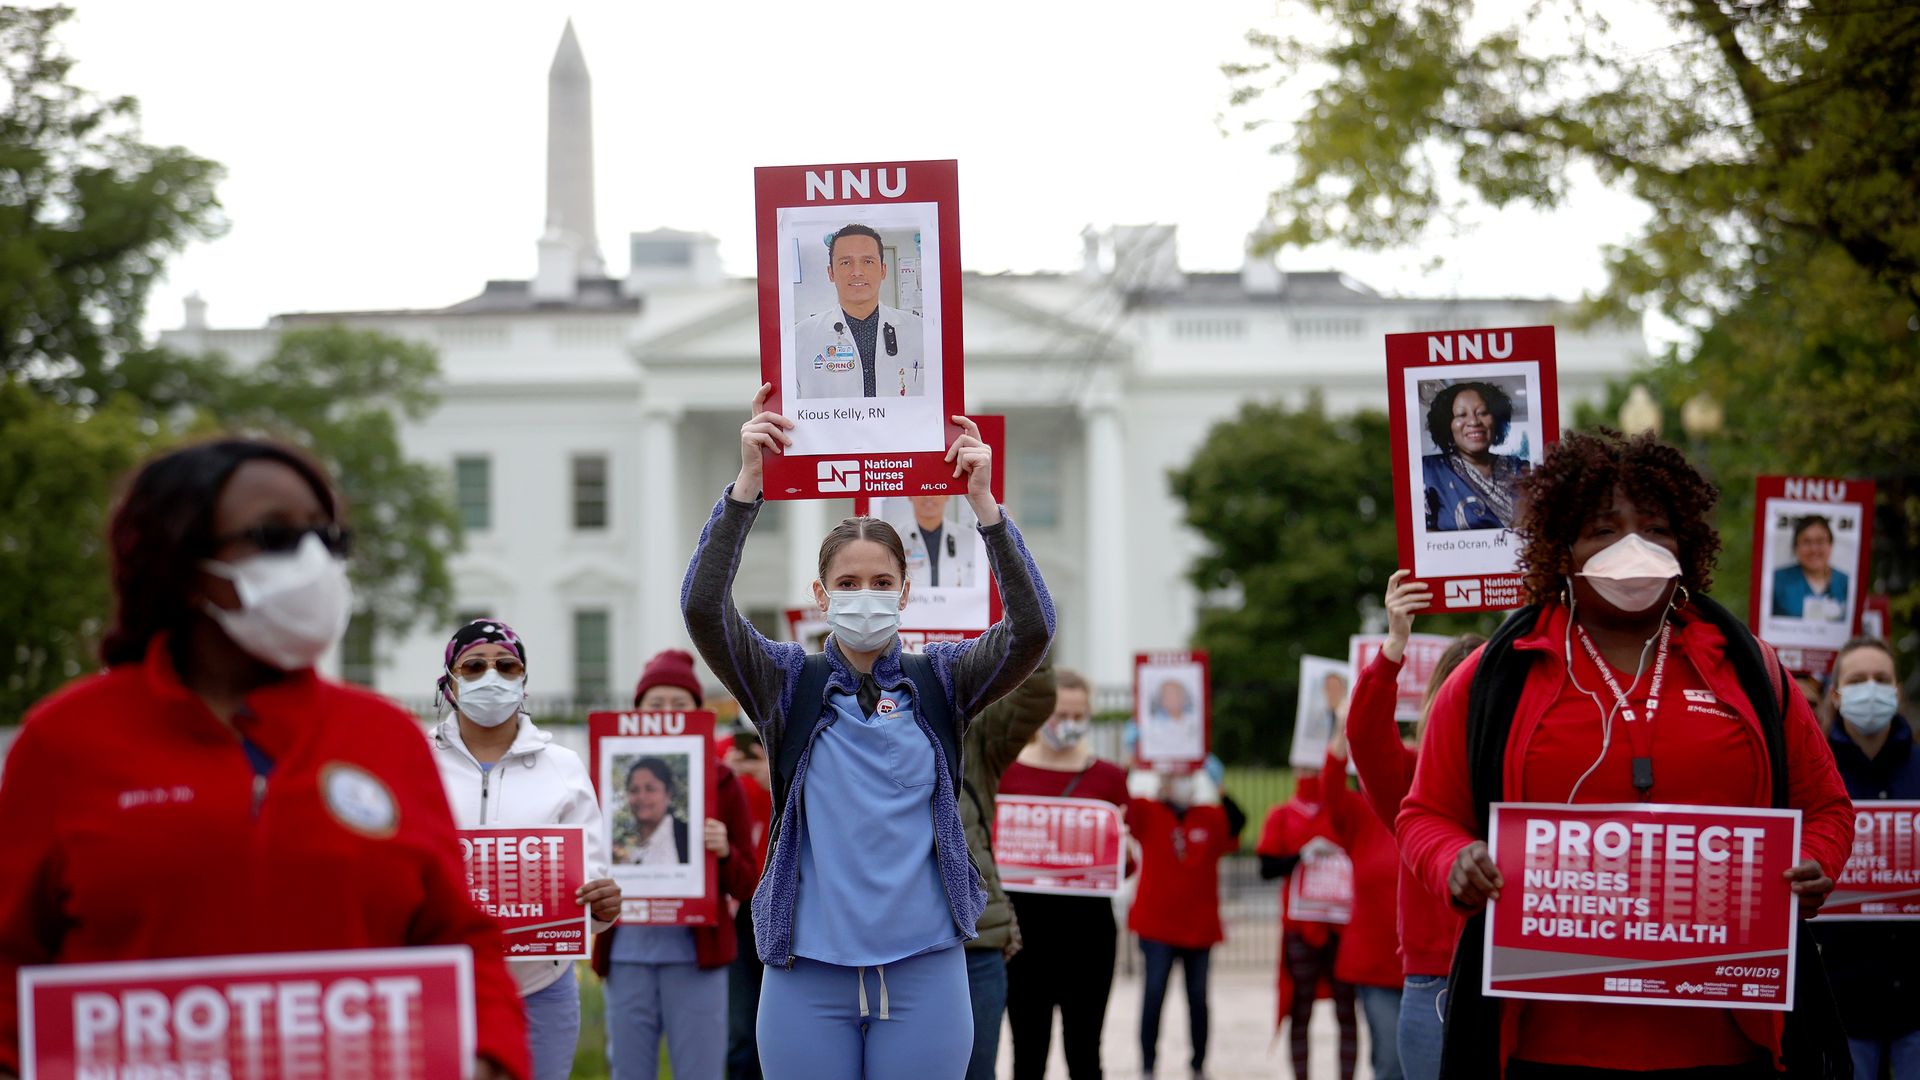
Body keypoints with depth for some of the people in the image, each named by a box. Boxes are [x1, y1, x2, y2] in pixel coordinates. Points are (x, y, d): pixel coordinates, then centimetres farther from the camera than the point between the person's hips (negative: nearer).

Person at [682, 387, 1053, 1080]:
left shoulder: (941, 681, 5)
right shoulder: (788, 682, 4)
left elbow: (1033, 629, -9)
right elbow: (703, 607, -10)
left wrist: (983, 502, -18)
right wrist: (748, 482, -19)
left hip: (924, 969, 1)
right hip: (809, 970, 0)